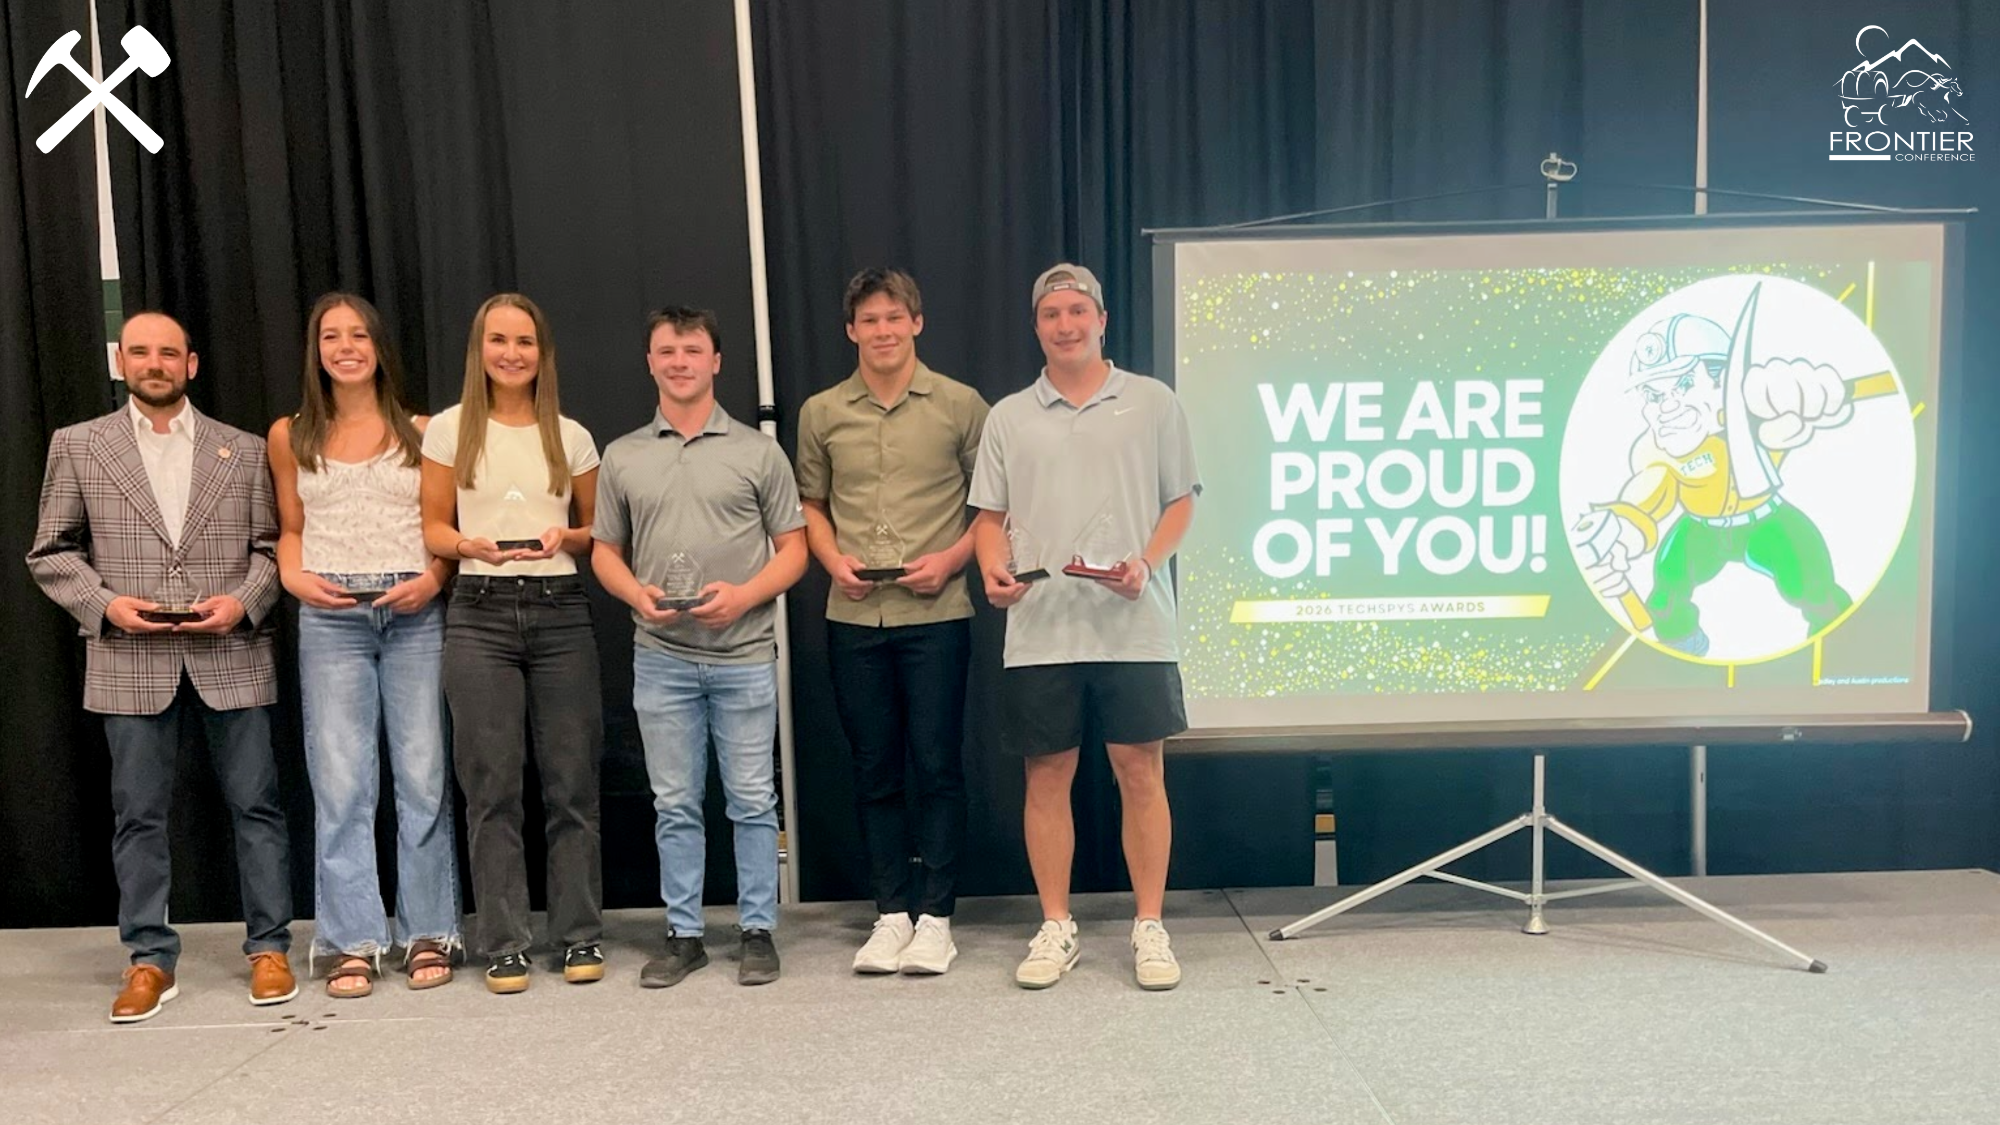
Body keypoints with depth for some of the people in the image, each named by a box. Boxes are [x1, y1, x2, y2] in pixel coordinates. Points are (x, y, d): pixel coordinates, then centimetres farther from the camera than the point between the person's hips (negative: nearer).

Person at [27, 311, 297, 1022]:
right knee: (139, 815, 6)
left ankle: (269, 947, 14)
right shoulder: (77, 447, 9)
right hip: (130, 659, 0)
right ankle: (151, 960, 17)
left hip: (232, 656, 0)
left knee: (254, 803, 3)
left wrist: (243, 601, -9)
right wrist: (103, 603, -7)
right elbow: (51, 554, 9)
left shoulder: (244, 451, 10)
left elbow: (270, 545, 9)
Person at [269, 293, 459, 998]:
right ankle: (352, 942, 9)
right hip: (330, 618, 1)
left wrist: (433, 578, -9)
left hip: (415, 615, -1)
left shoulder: (420, 433, 7)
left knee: (424, 776, 2)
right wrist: (294, 578, -3)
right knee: (340, 782, 0)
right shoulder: (290, 437, 11)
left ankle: (428, 934, 12)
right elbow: (290, 530, 16)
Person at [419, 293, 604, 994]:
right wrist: (471, 544, -14)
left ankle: (580, 934, 13)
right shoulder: (449, 430, 6)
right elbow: (433, 529, 7)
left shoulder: (571, 436, 9)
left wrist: (565, 537, -8)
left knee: (571, 780, 2)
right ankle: (504, 943, 11)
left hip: (561, 612, 1)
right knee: (492, 785, 1)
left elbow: (599, 532, 13)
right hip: (480, 614, -1)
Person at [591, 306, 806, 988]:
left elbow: (792, 549, 3)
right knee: (675, 805, 9)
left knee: (752, 802, 4)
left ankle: (758, 931, 17)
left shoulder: (757, 451, 3)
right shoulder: (622, 457, 9)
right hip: (661, 657, 2)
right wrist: (637, 594, -8)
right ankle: (683, 934, 21)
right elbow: (604, 551, 13)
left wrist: (744, 594, -14)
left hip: (745, 655, -2)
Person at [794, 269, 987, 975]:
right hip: (853, 618, 3)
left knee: (937, 766, 1)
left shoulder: (960, 406, 0)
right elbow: (811, 505, 16)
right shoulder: (822, 413, 8)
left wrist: (951, 558, -10)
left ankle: (934, 916, 12)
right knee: (874, 770, 9)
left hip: (935, 615, -3)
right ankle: (891, 912, 20)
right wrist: (834, 560, -2)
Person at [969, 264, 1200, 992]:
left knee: (1141, 774, 2)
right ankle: (1056, 929, 19)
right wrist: (994, 570, -9)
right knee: (1047, 778, 7)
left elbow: (1180, 502, 6)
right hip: (1040, 632, 2)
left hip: (1134, 626, -1)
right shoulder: (1008, 417, 10)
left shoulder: (1153, 402, 6)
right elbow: (989, 515, 11)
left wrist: (1147, 563, -11)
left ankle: (1150, 928, 15)